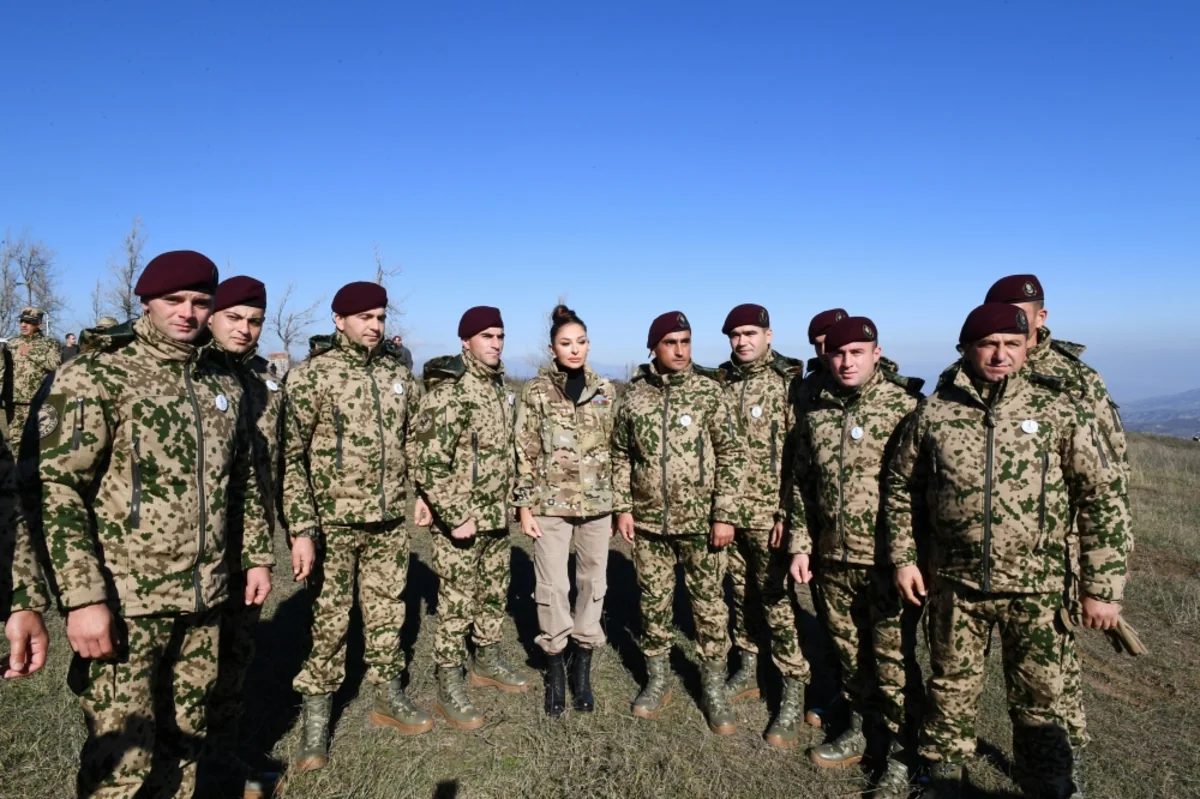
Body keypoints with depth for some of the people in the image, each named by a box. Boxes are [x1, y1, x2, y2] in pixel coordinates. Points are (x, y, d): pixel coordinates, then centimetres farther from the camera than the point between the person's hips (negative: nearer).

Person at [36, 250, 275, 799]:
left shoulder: (224, 384, 10)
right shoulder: (95, 375, -8)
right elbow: (55, 488, -14)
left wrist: (257, 556, 16)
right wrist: (82, 597, -19)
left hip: (204, 600, 6)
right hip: (124, 602, -5)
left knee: (185, 739, 16)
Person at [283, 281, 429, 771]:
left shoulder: (398, 375, 7)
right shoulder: (311, 375, -8)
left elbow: (414, 440, 16)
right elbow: (289, 454, -10)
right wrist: (301, 525, -16)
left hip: (390, 521, 5)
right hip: (334, 522, -4)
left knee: (387, 612, 15)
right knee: (329, 620, 5)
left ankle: (388, 697, 32)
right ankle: (316, 717, 21)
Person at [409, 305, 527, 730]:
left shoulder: (499, 385, 9)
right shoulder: (448, 391, -17)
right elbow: (427, 460, -21)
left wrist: (508, 503, 16)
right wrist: (455, 516, -20)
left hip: (496, 516, 8)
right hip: (459, 518, -8)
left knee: (494, 593, 19)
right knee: (457, 603, 2)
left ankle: (487, 660, 38)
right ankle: (449, 687, 15)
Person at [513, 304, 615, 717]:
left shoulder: (605, 391, 6)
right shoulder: (535, 391, -3)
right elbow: (525, 452, -3)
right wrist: (524, 505, -6)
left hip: (597, 503, 3)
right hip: (550, 503, -2)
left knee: (593, 583, 8)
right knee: (552, 586, 2)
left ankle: (582, 667, 23)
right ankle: (555, 670, 19)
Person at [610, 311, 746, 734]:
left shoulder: (708, 390, -5)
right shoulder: (634, 395, 2)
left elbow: (732, 454, -5)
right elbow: (621, 455, 9)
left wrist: (725, 514, -10)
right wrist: (622, 507, 2)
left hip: (700, 520, -2)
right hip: (648, 521, 2)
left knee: (709, 604, 7)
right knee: (654, 603, 13)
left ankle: (714, 690, 22)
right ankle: (657, 681, 30)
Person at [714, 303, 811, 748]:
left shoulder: (789, 380, -7)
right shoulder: (720, 382, 9)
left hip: (769, 512, -5)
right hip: (729, 509, 5)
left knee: (776, 599, -2)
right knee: (741, 592, 16)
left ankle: (793, 693, 9)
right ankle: (747, 670, 31)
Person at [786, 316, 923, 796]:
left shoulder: (906, 406, -9)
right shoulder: (815, 412, 5)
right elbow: (801, 484, 11)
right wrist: (800, 545, 8)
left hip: (889, 559, -4)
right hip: (833, 559, 5)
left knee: (892, 660, 5)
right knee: (849, 651, 18)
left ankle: (899, 757, 23)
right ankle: (856, 733, 38)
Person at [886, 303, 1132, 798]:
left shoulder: (1058, 409, -6)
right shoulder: (934, 411, -2)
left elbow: (1103, 498, -4)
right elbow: (901, 485, 8)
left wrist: (1103, 588, -5)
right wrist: (903, 557, 4)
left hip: (1035, 587, -1)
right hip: (953, 582, 1)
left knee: (1038, 699, 12)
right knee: (952, 686, 16)